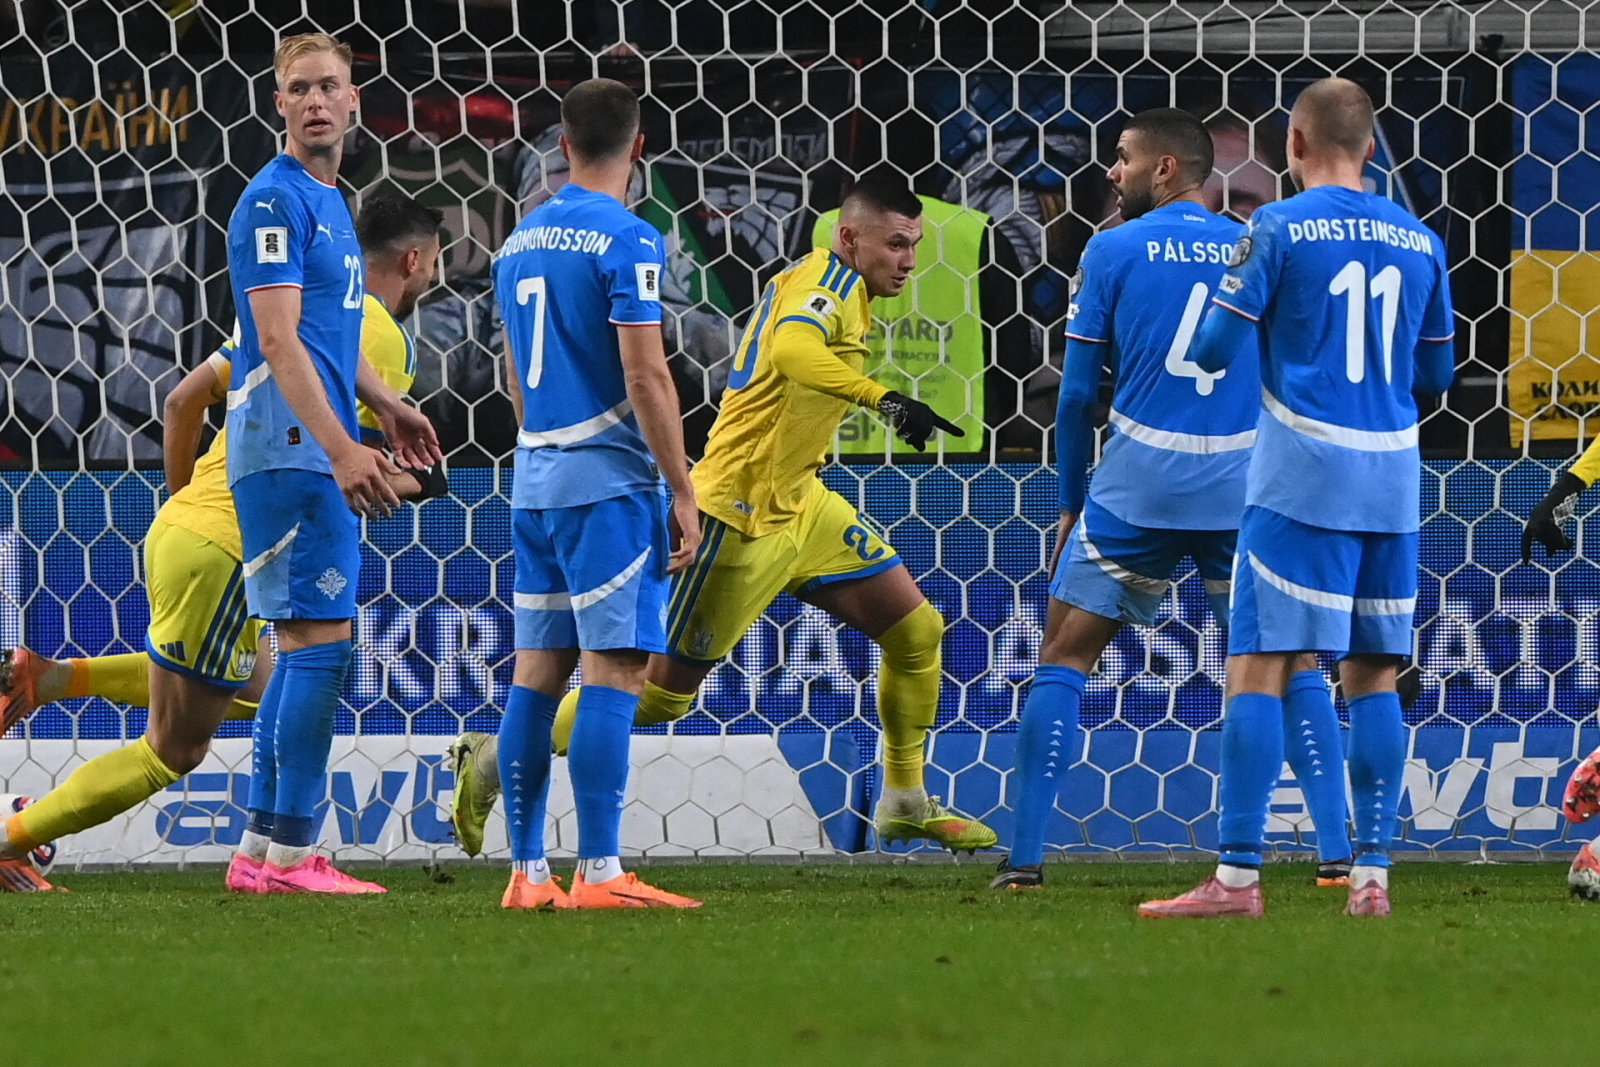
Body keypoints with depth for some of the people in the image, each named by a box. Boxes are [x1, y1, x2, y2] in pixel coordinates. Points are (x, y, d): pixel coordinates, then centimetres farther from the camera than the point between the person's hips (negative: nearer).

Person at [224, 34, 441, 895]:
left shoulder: (329, 202, 18)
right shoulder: (276, 200, -11)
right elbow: (279, 340, -19)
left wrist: (386, 409, 29)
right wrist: (342, 450, -25)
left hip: (322, 454, 10)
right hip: (288, 446, -10)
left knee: (304, 648, 11)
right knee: (321, 642, -11)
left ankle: (261, 849, 14)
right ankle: (290, 854, -10)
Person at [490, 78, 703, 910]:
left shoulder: (520, 242, 14)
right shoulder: (625, 240, -10)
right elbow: (645, 377, -14)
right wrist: (684, 492, -10)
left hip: (534, 478, 8)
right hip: (608, 480, -8)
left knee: (538, 670, 8)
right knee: (614, 672, -8)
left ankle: (527, 872, 8)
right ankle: (599, 873, -13)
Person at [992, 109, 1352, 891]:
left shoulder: (1112, 251, 0)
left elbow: (1078, 393, 1)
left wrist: (1070, 504, 11)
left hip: (1137, 483, -2)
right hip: (1246, 487, 2)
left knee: (1064, 657, 8)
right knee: (1294, 661, 12)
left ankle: (1025, 856, 1)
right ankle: (1336, 851, 2)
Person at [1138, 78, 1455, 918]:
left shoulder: (1279, 230, -5)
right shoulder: (1419, 242, 9)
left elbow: (1213, 351, -6)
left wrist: (1220, 301, 16)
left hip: (1302, 477, -5)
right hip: (1392, 478, 5)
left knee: (1258, 667, -5)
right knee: (1373, 675, 10)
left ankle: (1238, 876, -11)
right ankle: (1372, 874, 7)